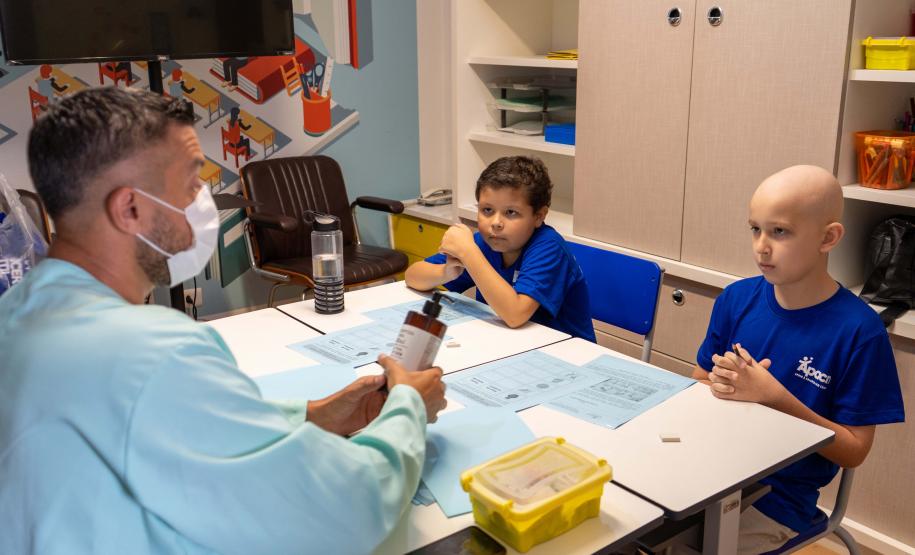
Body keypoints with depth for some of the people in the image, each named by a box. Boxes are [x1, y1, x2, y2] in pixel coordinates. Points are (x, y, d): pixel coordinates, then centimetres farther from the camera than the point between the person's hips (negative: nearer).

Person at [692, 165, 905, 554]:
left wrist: (773, 396, -20)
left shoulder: (859, 331, -14)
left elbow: (854, 451, -9)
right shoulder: (736, 299, -1)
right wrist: (724, 387, -14)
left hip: (775, 499, -4)